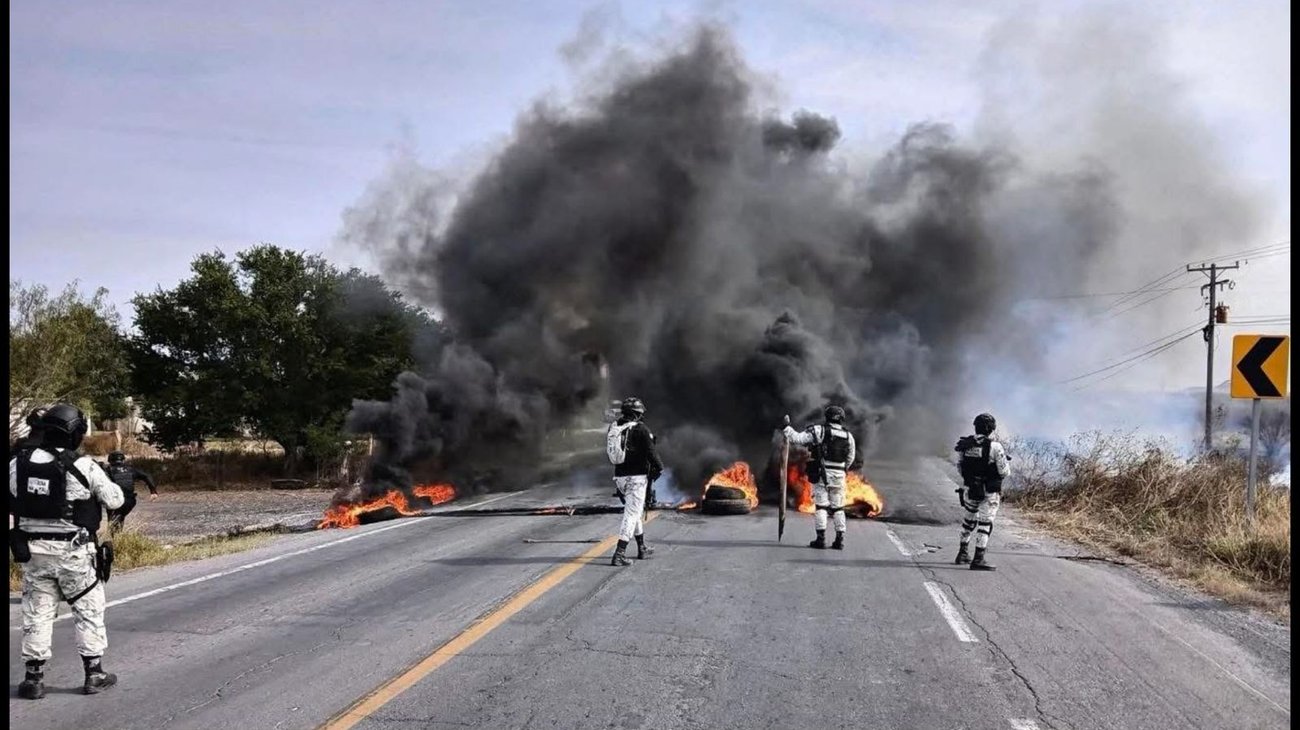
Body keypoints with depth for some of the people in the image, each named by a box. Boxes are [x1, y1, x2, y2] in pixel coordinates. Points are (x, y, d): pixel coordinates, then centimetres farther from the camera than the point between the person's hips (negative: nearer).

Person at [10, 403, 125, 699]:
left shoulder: (18, 463, -1)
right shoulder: (84, 467, -14)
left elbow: (12, 503, 6)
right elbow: (114, 500, -4)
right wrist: (110, 482, 14)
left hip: (32, 551, 3)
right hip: (73, 552, -3)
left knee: (37, 614, 11)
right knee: (88, 611, 11)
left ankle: (34, 678, 13)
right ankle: (94, 673, 15)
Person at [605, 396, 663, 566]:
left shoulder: (613, 428, 7)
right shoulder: (641, 429, -12)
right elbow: (650, 452, -11)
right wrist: (659, 468, 4)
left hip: (619, 476, 7)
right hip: (637, 477, -7)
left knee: (635, 511, 22)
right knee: (632, 514, -5)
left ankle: (642, 548, 32)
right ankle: (619, 554, -13)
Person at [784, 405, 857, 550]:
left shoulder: (819, 430, -9)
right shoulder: (848, 436, 6)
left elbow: (798, 438, -12)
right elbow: (851, 457, 17)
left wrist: (787, 428, 3)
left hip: (821, 474, -4)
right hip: (839, 475, 4)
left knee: (821, 505, 0)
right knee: (838, 507, 11)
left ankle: (821, 538, -3)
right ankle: (839, 539, 9)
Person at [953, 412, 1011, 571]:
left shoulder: (965, 444, -2)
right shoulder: (995, 447, -17)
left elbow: (961, 468, 5)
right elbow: (1004, 472, -11)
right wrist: (1007, 461, 8)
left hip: (969, 489, 5)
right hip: (989, 492, -5)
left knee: (969, 519, 23)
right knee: (985, 524, -1)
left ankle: (962, 554, 32)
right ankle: (978, 560, -5)